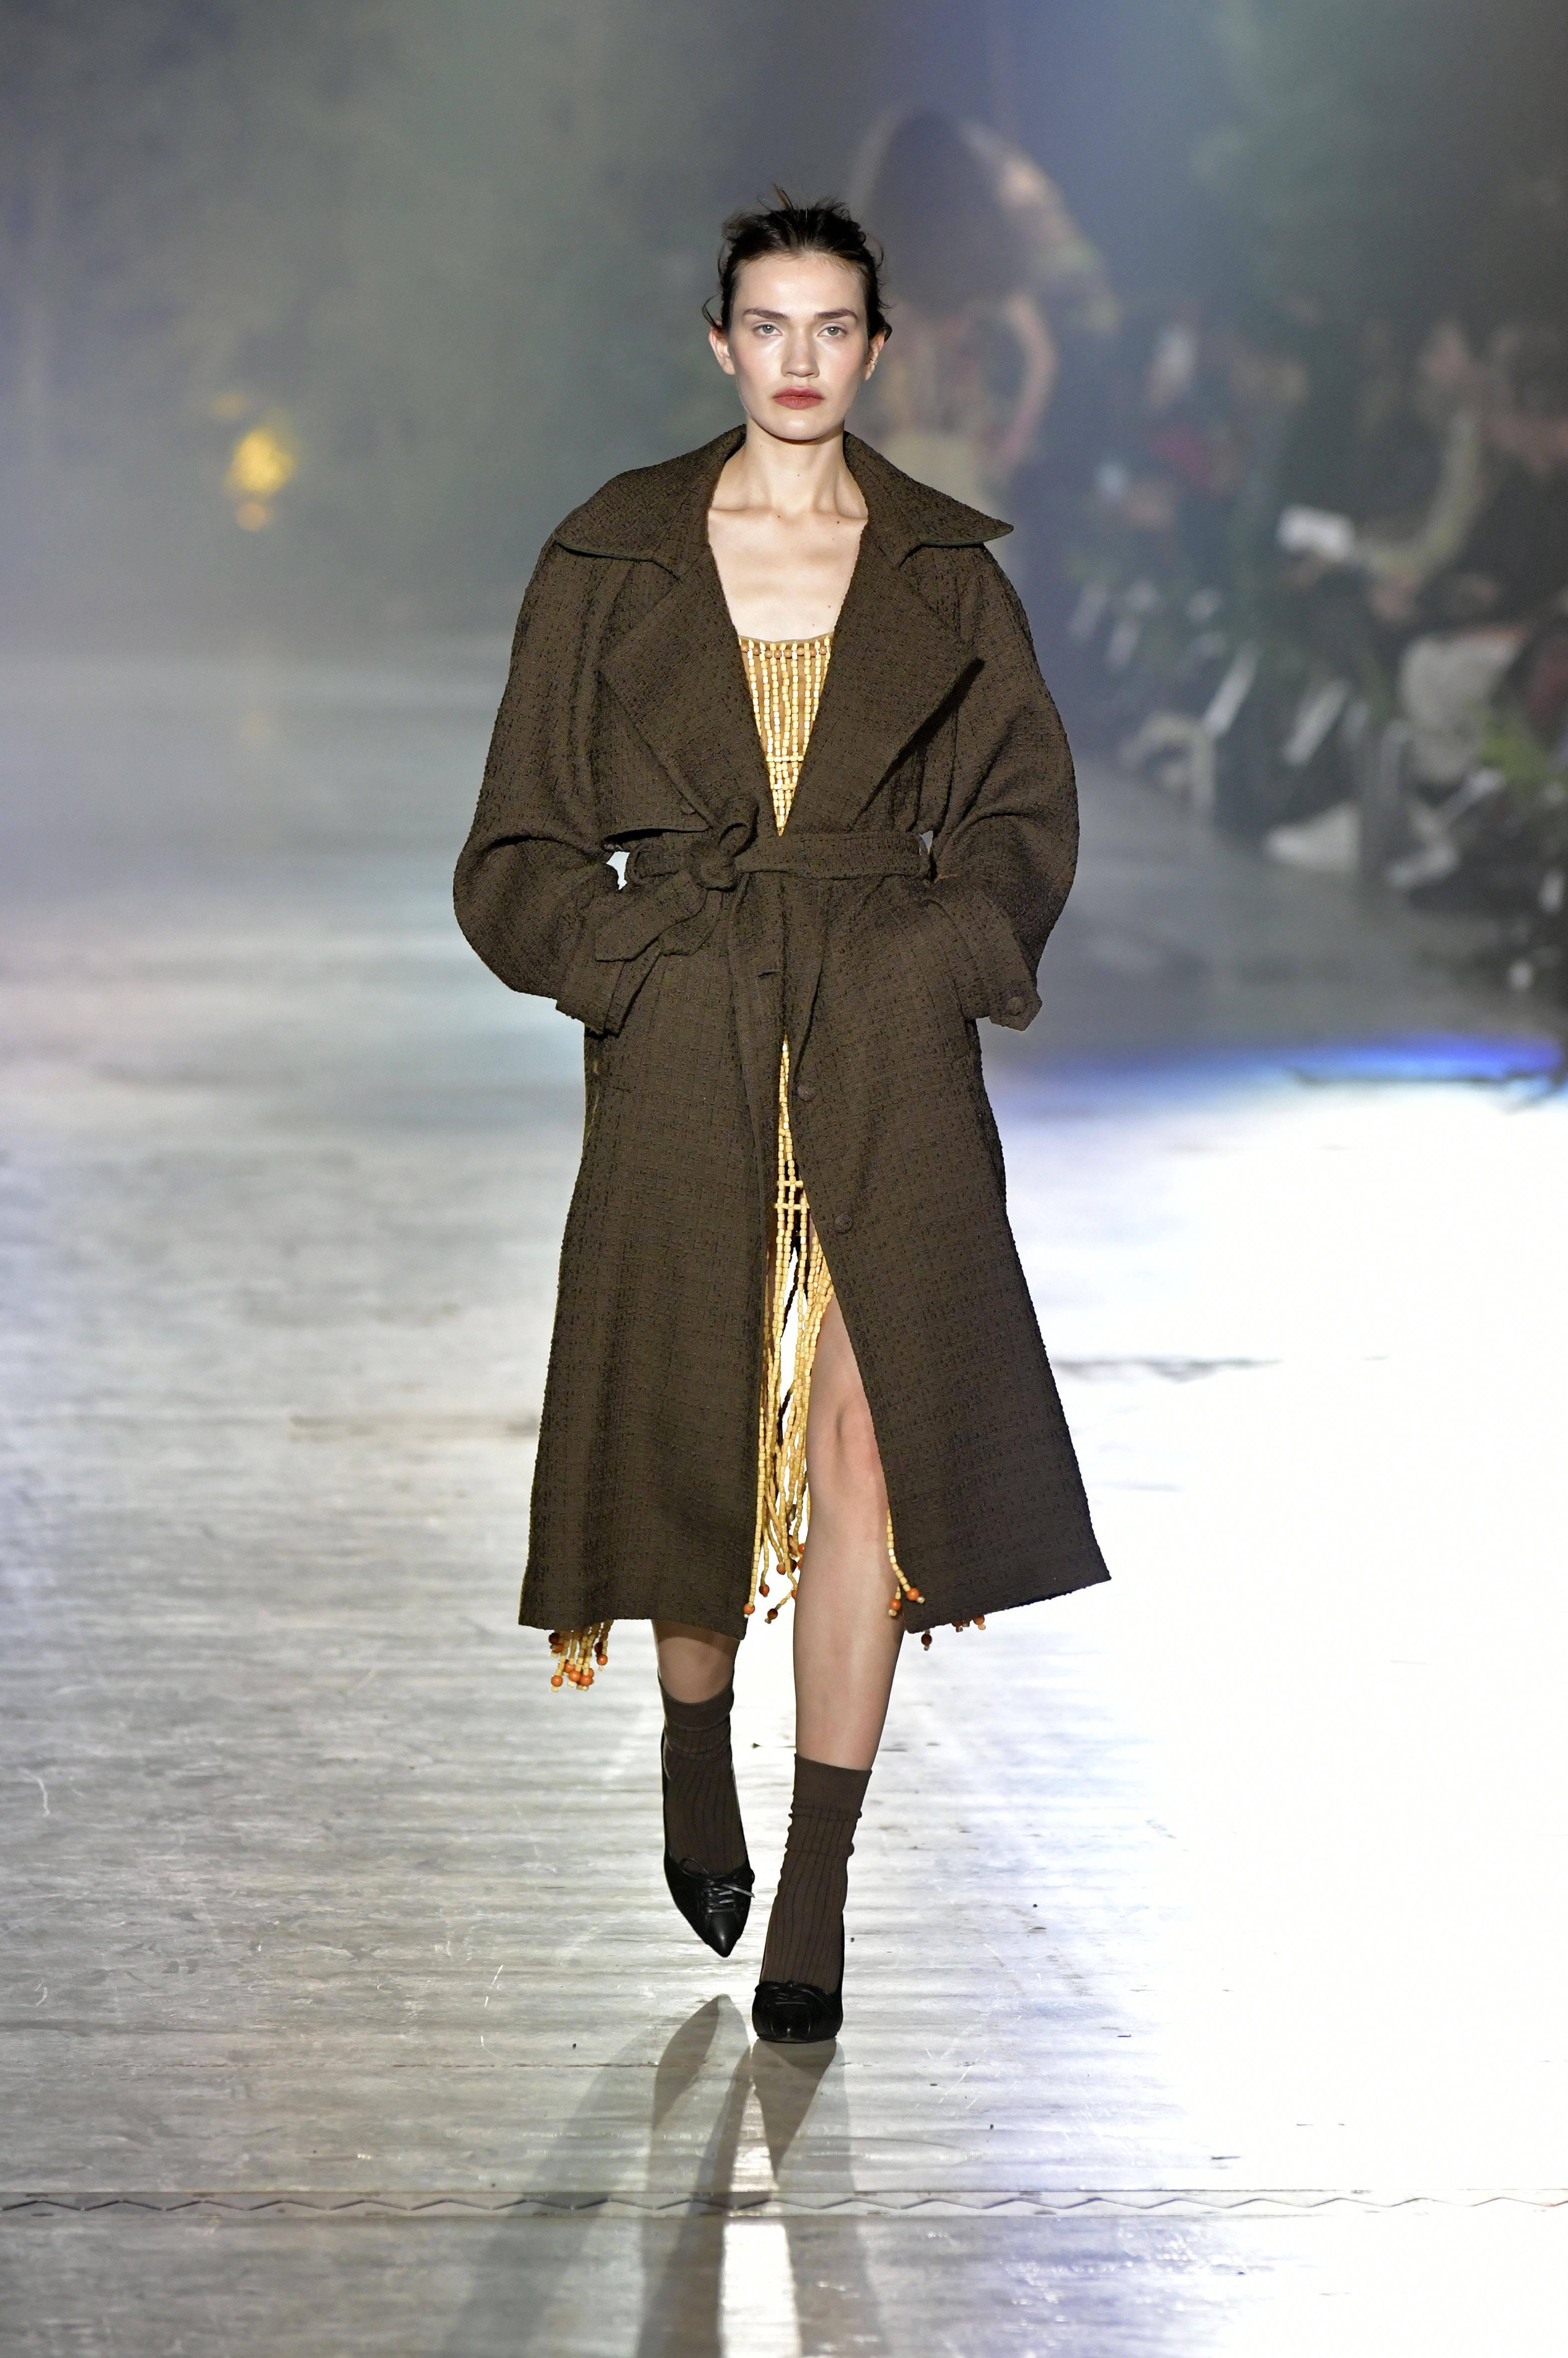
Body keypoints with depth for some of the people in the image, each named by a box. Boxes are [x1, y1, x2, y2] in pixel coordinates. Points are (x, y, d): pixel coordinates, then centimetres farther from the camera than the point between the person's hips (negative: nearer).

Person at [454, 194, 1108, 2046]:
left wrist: (932, 958, -5)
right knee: (699, 1438, 5)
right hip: (687, 1054, 0)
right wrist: (639, 959, -8)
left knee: (869, 1451, -8)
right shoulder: (613, 564, 4)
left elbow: (1026, 816, 11)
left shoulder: (944, 573, 7)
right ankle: (697, 1758, 35)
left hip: (892, 1057, 0)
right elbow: (523, 846, 6)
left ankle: (815, 1900, -4)